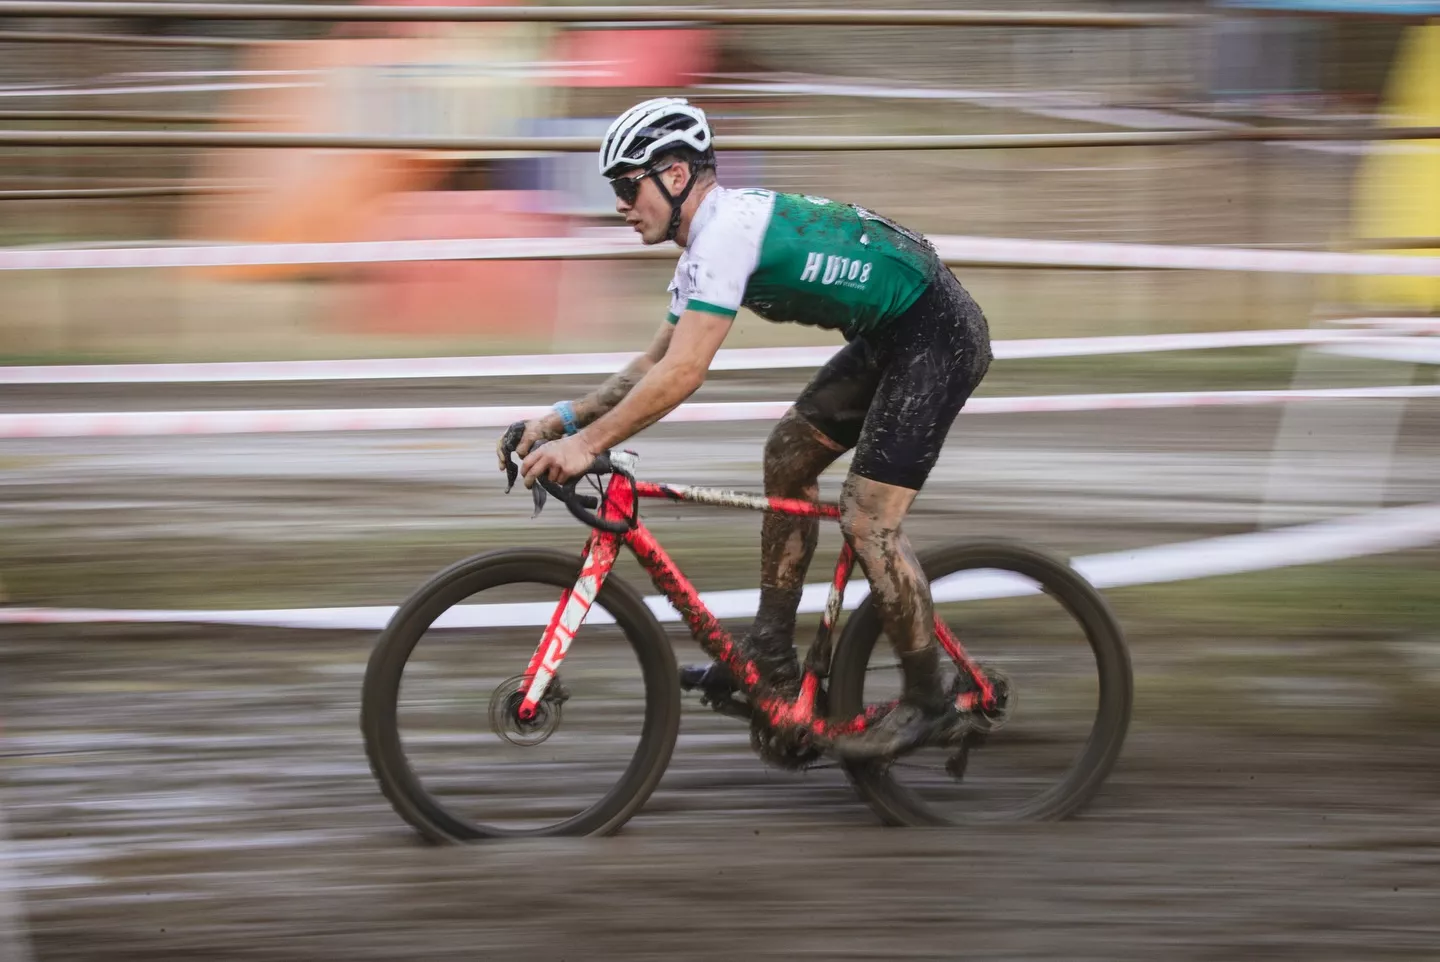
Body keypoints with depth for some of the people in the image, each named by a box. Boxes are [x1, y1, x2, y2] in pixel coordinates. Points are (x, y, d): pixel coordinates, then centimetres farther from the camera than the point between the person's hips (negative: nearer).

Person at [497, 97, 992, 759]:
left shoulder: (728, 228, -21)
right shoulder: (711, 240, 11)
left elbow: (683, 374, -27)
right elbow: (657, 363, 16)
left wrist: (586, 444, -24)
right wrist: (565, 419, 6)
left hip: (938, 336, -11)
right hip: (890, 336, 11)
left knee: (865, 518, -12)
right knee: (789, 457, 13)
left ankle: (927, 700, 0)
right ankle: (772, 653, 18)